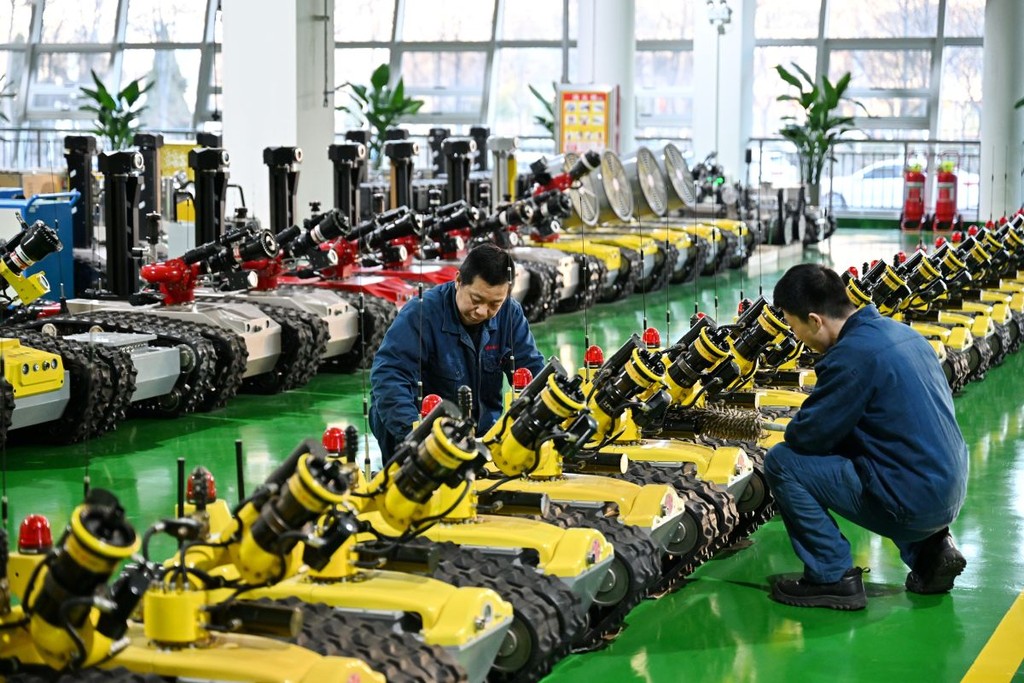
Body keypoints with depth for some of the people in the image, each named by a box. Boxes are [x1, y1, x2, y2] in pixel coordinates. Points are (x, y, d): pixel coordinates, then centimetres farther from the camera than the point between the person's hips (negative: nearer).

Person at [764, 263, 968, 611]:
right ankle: (929, 548, 18)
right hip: (951, 492, 9)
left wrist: (795, 431, 9)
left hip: (913, 503, -9)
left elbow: (806, 436, -15)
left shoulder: (852, 354, -18)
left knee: (781, 462, -4)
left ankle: (833, 578, 2)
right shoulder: (899, 331, 9)